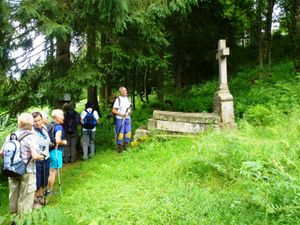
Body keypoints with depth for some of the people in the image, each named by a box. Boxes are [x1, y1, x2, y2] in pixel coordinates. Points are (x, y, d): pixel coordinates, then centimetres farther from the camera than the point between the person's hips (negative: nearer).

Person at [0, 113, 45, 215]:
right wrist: (41, 157, -1)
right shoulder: (31, 137, -14)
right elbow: (34, 156, -21)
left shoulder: (11, 136, 2)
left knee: (13, 196, 18)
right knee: (25, 198, 5)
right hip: (27, 171, -5)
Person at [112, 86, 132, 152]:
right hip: (120, 119, -6)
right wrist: (121, 114, -19)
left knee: (128, 133, 8)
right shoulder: (118, 100, -11)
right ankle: (119, 147, 14)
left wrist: (130, 112, -2)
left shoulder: (128, 99, 9)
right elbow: (113, 110, -11)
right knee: (120, 134, -2)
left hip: (127, 118, 6)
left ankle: (125, 146, 24)